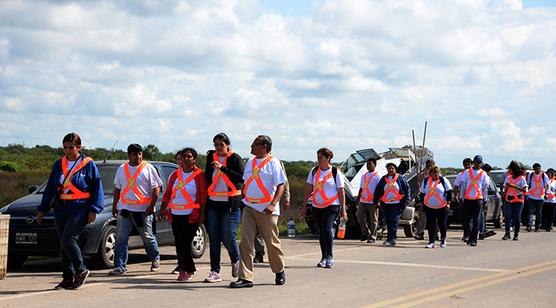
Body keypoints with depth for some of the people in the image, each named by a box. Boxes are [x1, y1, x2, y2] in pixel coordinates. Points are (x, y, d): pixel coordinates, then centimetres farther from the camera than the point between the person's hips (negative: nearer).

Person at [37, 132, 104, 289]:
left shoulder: (88, 164, -1)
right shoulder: (59, 164, 13)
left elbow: (97, 188, 0)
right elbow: (50, 188, 17)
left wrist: (93, 210, -8)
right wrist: (42, 210, 15)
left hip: (80, 208, -6)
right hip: (61, 209, 6)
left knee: (68, 241, -18)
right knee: (63, 244, 5)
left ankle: (81, 270, 1)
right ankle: (68, 279, 12)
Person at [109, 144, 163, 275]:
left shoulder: (148, 168, -1)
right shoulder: (122, 169, 12)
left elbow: (156, 188, -4)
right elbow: (117, 189, 20)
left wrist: (152, 205, -13)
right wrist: (114, 206, 15)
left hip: (144, 210, -3)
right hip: (124, 209, 4)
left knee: (148, 237, 7)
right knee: (120, 238, -4)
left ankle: (155, 259, 30)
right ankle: (119, 267, -3)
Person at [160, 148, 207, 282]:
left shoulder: (199, 175, -2)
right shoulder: (175, 174, 12)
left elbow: (204, 195, -5)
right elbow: (167, 193, 14)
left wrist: (202, 214, -10)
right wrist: (163, 209, 7)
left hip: (191, 215, -5)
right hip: (175, 214, 5)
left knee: (185, 243, -9)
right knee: (179, 244, 6)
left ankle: (187, 271, 1)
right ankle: (184, 270, 14)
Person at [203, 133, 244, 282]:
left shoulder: (235, 158, -3)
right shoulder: (211, 156, 10)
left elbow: (241, 177, -14)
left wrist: (223, 168, -20)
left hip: (230, 204, -4)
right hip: (213, 204, 4)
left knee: (228, 238, -7)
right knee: (214, 239, 2)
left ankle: (236, 260, 22)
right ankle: (215, 272, 6)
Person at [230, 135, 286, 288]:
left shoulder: (273, 162, -4)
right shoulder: (250, 162, 16)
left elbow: (281, 186, -10)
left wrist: (273, 204, -22)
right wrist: (241, 199, 16)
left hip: (266, 209, -5)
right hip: (249, 207, 5)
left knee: (272, 242, 4)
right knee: (245, 242, -6)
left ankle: (279, 272, 26)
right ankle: (245, 277, -8)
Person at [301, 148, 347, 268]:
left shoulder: (335, 172, -3)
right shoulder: (314, 171, 8)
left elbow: (341, 192, -2)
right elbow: (308, 189, 12)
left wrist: (343, 210, -5)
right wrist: (304, 205, 8)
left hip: (332, 205, -5)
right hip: (317, 206, 5)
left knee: (327, 229, -18)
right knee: (321, 231, 8)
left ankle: (330, 257, -10)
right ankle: (324, 257, 15)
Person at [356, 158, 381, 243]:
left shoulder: (377, 176, -2)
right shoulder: (364, 176, 17)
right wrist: (358, 200, 15)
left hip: (372, 202, -6)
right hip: (363, 201, 6)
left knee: (373, 220, -1)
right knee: (359, 215, -5)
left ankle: (372, 237, 5)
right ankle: (365, 233, 9)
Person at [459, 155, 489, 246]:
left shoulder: (483, 174, 7)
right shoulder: (467, 172, 8)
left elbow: (485, 187, 8)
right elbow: (463, 185, 8)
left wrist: (485, 199, 4)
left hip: (478, 199, -1)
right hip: (467, 198, 1)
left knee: (476, 220, -5)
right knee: (467, 219, 5)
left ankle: (473, 240, -5)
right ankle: (470, 236, 22)